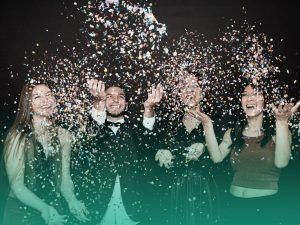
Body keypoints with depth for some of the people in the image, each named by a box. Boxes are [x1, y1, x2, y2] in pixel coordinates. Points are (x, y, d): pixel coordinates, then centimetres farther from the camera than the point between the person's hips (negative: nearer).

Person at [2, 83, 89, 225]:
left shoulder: (63, 136, -3)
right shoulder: (18, 136, -16)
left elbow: (64, 178, 1)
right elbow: (17, 186, -15)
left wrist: (72, 201, -16)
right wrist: (44, 209, -26)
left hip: (55, 210, 4)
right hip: (22, 213, -4)